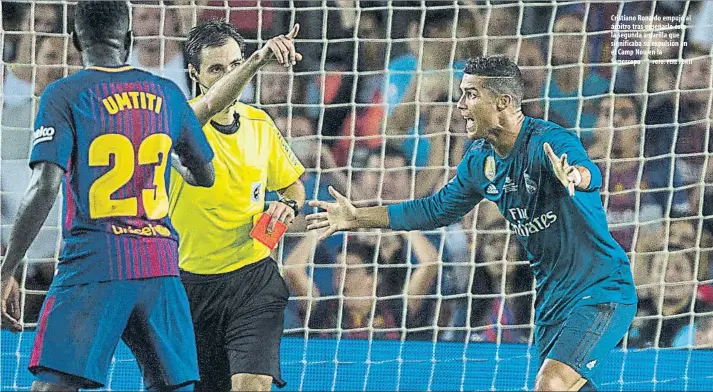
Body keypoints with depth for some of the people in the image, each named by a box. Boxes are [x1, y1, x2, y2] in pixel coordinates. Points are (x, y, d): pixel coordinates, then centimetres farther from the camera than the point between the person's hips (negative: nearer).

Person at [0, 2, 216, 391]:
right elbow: (205, 176, 24)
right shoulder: (166, 94, 12)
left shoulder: (64, 95, -2)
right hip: (161, 264, 4)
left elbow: (44, 188, -12)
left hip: (93, 262, -4)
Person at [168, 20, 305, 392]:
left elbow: (292, 185, 19)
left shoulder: (259, 123, 4)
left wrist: (289, 205, -5)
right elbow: (208, 110, -37)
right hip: (193, 284, -1)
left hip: (254, 278, 1)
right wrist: (259, 59, -48)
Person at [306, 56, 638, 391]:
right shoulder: (480, 161, 4)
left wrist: (574, 175, -66)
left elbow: (590, 174, -42)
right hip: (551, 298, 8)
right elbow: (436, 210, 19)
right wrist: (358, 218, 17)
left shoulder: (549, 141, -20)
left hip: (600, 291, -8)